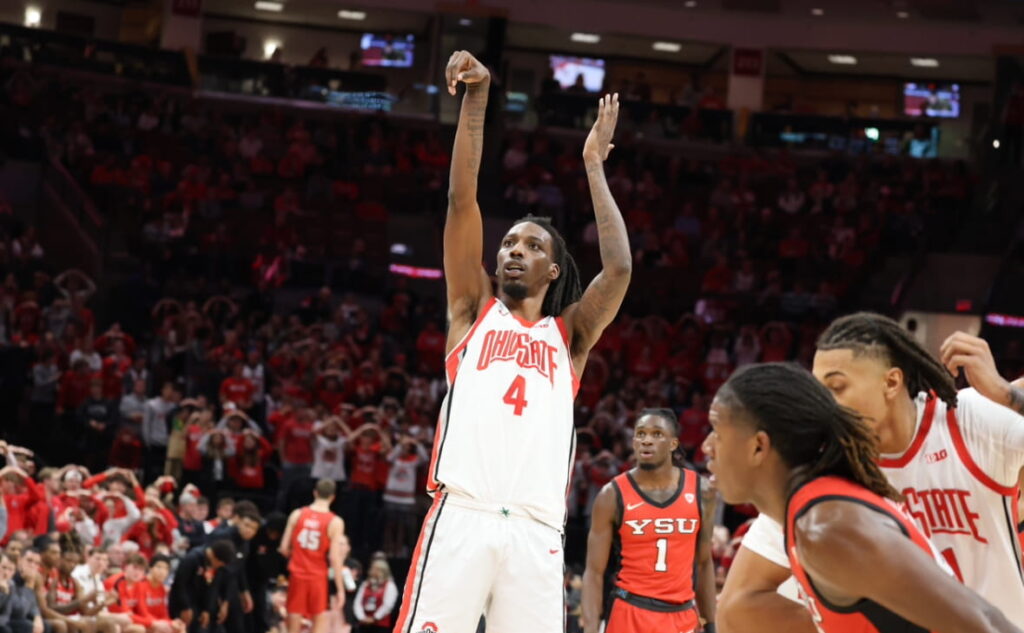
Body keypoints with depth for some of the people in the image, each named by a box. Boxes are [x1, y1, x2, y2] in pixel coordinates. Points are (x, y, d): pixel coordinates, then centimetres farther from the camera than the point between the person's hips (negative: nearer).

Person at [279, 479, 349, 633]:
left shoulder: (297, 514, 0)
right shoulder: (335, 522, -8)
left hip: (297, 575, 2)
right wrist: (340, 589, -7)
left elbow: (284, 549, 1)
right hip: (318, 577, -2)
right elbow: (335, 558, -12)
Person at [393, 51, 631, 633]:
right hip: (463, 516, -1)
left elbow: (620, 267, 4)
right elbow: (463, 200, 8)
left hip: (535, 531, 1)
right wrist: (476, 99, 1)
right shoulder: (474, 311, 18)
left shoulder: (570, 334, 20)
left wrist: (594, 166, 13)